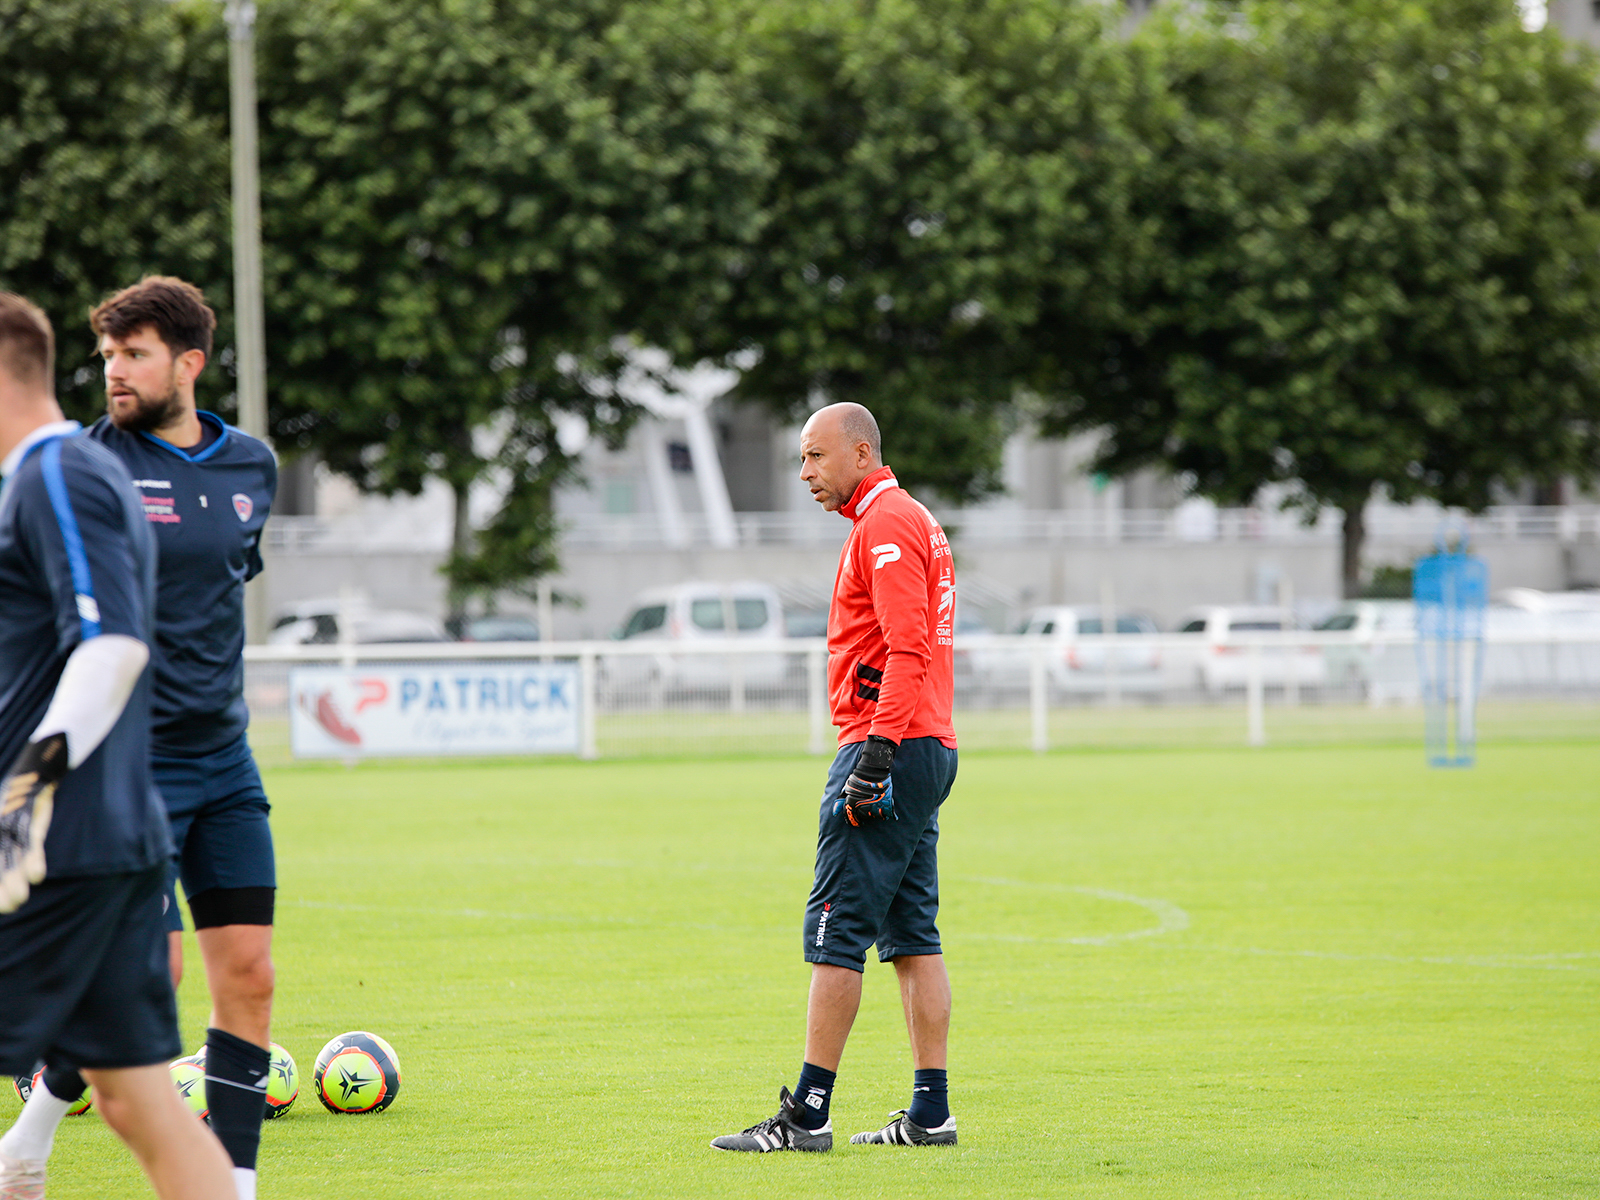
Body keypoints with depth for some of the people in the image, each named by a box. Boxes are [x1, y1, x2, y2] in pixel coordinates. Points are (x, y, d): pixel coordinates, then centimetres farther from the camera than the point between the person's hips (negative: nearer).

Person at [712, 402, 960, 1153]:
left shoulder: (885, 526, -11)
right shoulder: (912, 522, 21)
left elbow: (908, 649, -21)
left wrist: (877, 751, -24)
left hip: (890, 747, -10)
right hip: (929, 751, 10)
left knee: (835, 931, -10)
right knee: (911, 935, 9)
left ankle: (806, 1115, -11)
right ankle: (930, 1113, 8)